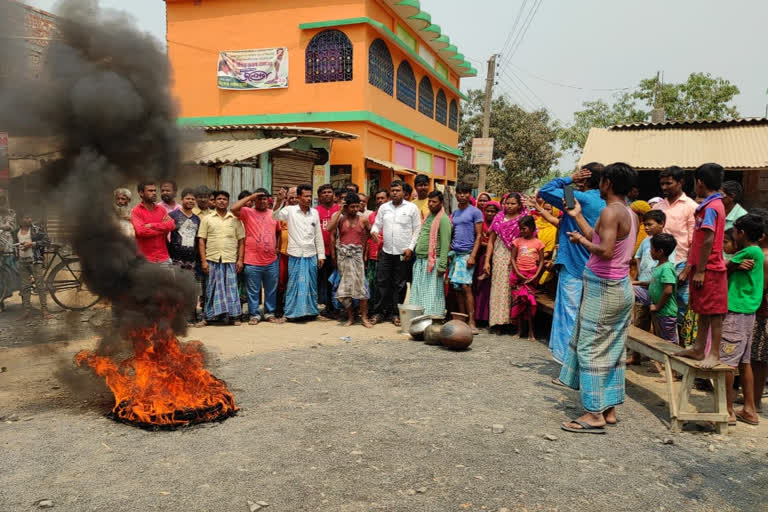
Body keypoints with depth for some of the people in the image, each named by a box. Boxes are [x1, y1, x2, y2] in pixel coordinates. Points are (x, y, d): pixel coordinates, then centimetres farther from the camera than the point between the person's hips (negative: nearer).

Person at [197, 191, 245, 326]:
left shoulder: (235, 219, 9)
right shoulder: (207, 219, 9)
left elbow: (241, 241, 7)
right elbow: (202, 241, 5)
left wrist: (240, 259, -1)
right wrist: (203, 261, -3)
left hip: (230, 260, 0)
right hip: (212, 260, 0)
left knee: (231, 288, 1)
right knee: (213, 289, 2)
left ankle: (233, 316, 8)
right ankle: (208, 316, 10)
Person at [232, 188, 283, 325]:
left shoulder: (273, 214, 11)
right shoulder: (247, 212, -1)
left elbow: (278, 232, 23)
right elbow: (234, 208, -19)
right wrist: (250, 197, -14)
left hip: (272, 261, 4)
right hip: (252, 261, -3)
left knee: (271, 290, 13)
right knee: (253, 291, 5)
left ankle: (270, 313, 25)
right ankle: (254, 314, 18)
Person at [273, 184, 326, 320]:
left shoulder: (314, 212, 8)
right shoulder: (290, 210, -1)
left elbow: (318, 235, 10)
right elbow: (276, 216, -17)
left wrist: (321, 255, 8)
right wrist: (279, 201, -33)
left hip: (311, 255, 3)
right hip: (295, 255, -3)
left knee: (311, 284, 9)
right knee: (294, 284, 1)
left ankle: (310, 310, 21)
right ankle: (292, 311, 11)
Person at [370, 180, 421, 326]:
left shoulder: (412, 208, 0)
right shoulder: (384, 207, 9)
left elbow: (417, 230, 0)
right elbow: (377, 224, 12)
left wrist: (410, 248, -8)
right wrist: (374, 231, -12)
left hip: (403, 253, -2)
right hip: (386, 251, 2)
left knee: (399, 285, 5)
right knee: (382, 282, 2)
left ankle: (395, 313, 15)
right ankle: (381, 312, 13)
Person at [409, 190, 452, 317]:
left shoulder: (443, 219, -7)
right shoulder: (428, 216, 18)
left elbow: (445, 244, -14)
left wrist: (442, 265, -19)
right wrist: (417, 257, 12)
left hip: (432, 261, -8)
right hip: (420, 260, 8)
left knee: (431, 292, -4)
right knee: (418, 292, 8)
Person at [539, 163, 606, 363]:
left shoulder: (579, 198, -14)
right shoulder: (606, 204, 8)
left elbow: (544, 191, -9)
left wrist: (569, 179, -3)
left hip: (573, 267, -7)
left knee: (570, 314, -1)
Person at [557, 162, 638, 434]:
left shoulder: (610, 211, -15)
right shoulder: (631, 215, 12)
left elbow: (605, 251, -26)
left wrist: (581, 240, -10)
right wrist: (577, 216, 23)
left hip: (602, 287, -9)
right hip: (622, 287, 9)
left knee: (592, 349, -4)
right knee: (613, 350, 12)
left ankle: (594, 414, -1)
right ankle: (609, 409, 20)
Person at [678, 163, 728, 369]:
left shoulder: (710, 207, -16)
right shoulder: (714, 205, 14)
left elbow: (708, 241, -21)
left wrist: (700, 271, -19)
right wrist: (692, 265, 19)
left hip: (709, 269, -10)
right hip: (703, 268, 10)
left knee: (714, 314, -3)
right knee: (703, 311, 15)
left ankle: (714, 355, 4)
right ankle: (698, 349, 24)